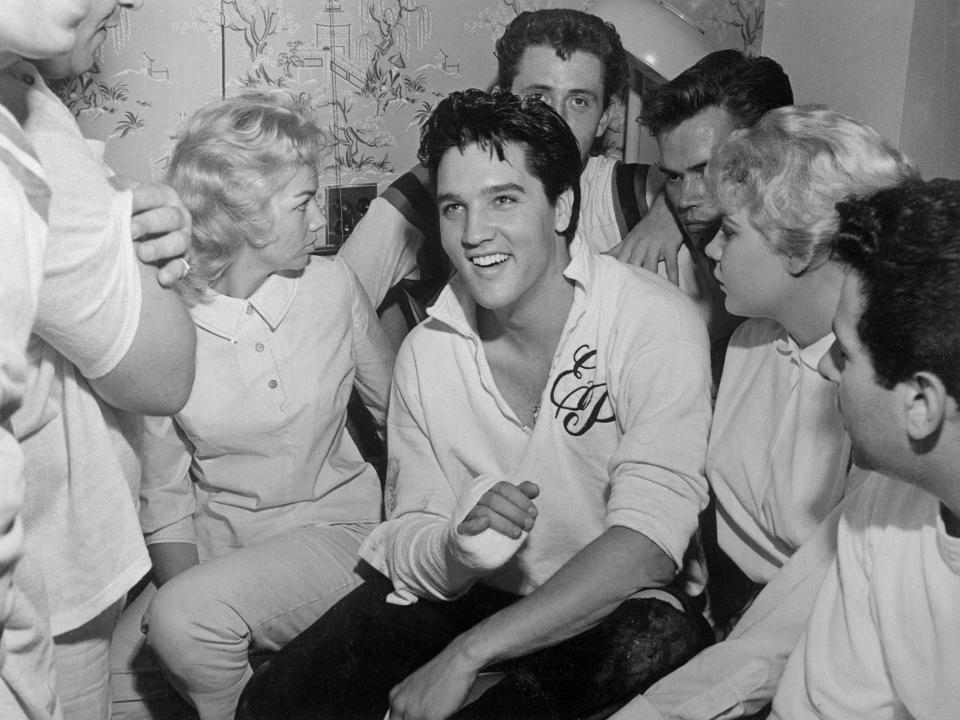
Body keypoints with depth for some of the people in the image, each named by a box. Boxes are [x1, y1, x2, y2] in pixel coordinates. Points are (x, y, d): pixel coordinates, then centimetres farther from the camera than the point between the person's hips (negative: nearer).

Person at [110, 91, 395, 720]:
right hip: (214, 538, 2)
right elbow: (165, 494, -2)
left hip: (330, 527, -1)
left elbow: (399, 409, 7)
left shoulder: (334, 285, -6)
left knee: (185, 617, -26)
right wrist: (178, 582, -17)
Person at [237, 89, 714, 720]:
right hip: (464, 590, 3)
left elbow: (648, 540, -24)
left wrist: (467, 654, -27)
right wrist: (459, 548, -28)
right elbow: (405, 544, -2)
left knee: (660, 642, -36)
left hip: (618, 604, -2)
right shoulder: (426, 352, -2)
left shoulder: (656, 323, -17)